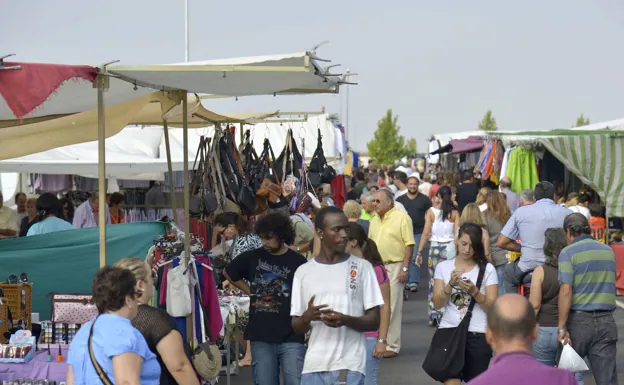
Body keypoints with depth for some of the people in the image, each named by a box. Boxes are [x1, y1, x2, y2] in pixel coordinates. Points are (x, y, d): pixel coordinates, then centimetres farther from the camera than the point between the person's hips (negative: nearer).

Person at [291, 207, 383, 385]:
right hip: (314, 365, 2)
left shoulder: (362, 267, 3)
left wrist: (346, 320, -18)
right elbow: (297, 326, 11)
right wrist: (306, 317, -13)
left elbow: (374, 321, 1)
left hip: (350, 366, -2)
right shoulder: (303, 272, 9)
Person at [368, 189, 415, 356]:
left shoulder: (402, 218, -8)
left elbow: (409, 245, -11)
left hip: (394, 267, -7)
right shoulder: (374, 220, 13)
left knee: (392, 308, -5)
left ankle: (392, 346, 1)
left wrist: (405, 269, -15)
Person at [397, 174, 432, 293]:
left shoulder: (424, 199, 4)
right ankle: (406, 281, 15)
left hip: (419, 233, -3)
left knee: (415, 257, -11)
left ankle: (414, 282, -10)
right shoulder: (400, 199, 8)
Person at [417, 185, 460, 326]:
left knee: (434, 282, 6)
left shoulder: (432, 211, -1)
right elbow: (457, 233, -4)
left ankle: (434, 316, 6)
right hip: (450, 247, 0)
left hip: (435, 248, 0)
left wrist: (420, 252, 1)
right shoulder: (454, 212, 0)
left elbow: (426, 233, -3)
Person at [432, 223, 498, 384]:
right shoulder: (443, 267, 6)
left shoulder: (487, 269, 2)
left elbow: (492, 307, -3)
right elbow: (437, 304, -1)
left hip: (478, 335, 0)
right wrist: (451, 284, -15)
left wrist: (474, 291, -18)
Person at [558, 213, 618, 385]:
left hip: (579, 319, -4)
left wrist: (562, 327, -14)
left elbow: (566, 291, -15)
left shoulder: (569, 252, -6)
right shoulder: (608, 251, 11)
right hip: (606, 320, 4)